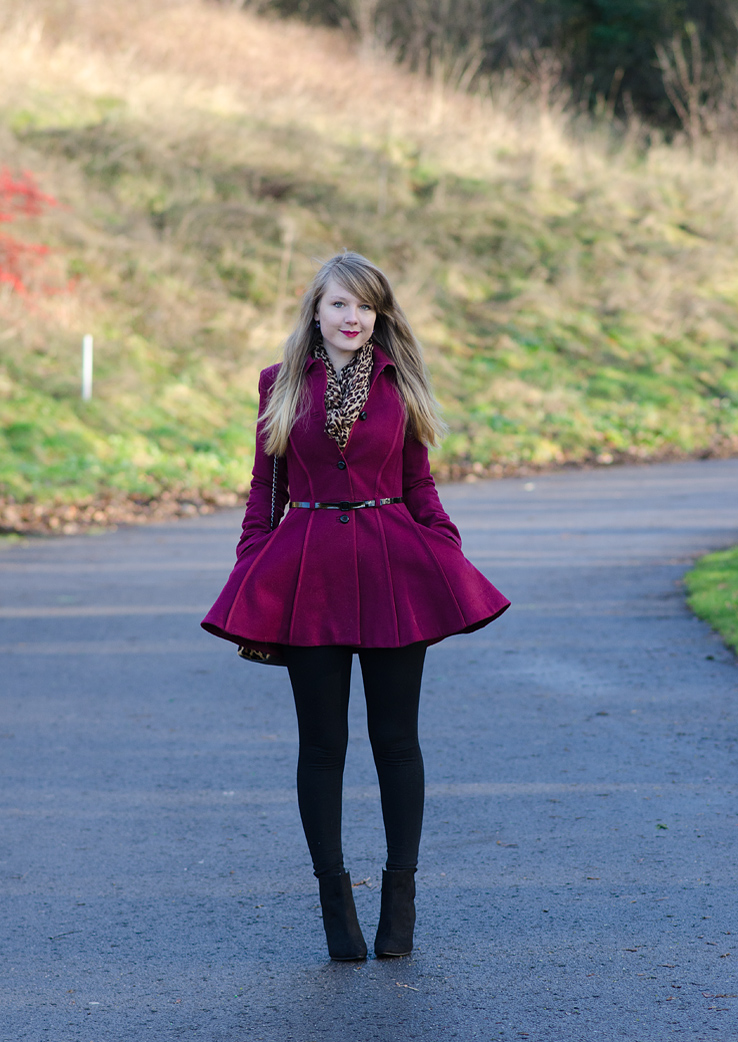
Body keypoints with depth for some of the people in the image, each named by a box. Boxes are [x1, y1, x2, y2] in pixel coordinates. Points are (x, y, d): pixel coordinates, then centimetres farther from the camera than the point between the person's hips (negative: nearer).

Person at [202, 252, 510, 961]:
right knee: (321, 743, 3)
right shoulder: (281, 385, 6)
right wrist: (251, 581, 2)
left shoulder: (399, 385, 7)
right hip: (308, 573, 0)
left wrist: (449, 562, 1)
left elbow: (420, 486, 11)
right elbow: (265, 489, 9)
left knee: (395, 737, 3)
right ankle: (335, 900, 13)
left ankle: (400, 891, 13)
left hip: (392, 569, 0)